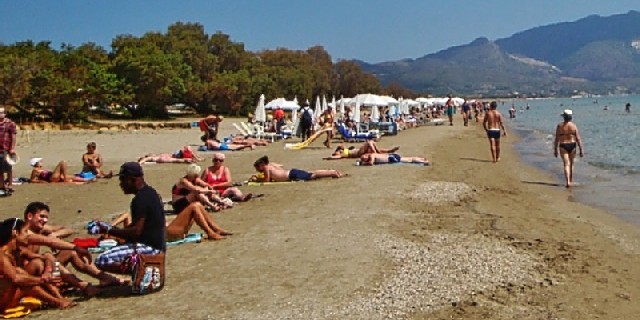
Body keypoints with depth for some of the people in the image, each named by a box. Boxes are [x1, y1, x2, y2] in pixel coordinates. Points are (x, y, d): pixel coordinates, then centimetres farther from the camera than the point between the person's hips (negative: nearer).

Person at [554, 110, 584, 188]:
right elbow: (578, 139, -6)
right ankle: (571, 181, 30)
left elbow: (556, 139, -4)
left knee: (566, 164, -4)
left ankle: (567, 181, -21)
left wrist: (555, 150, 4)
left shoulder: (560, 126, -6)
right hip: (572, 145, 2)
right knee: (571, 164, 18)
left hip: (563, 146, -2)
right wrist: (581, 150, -2)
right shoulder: (574, 126, -5)